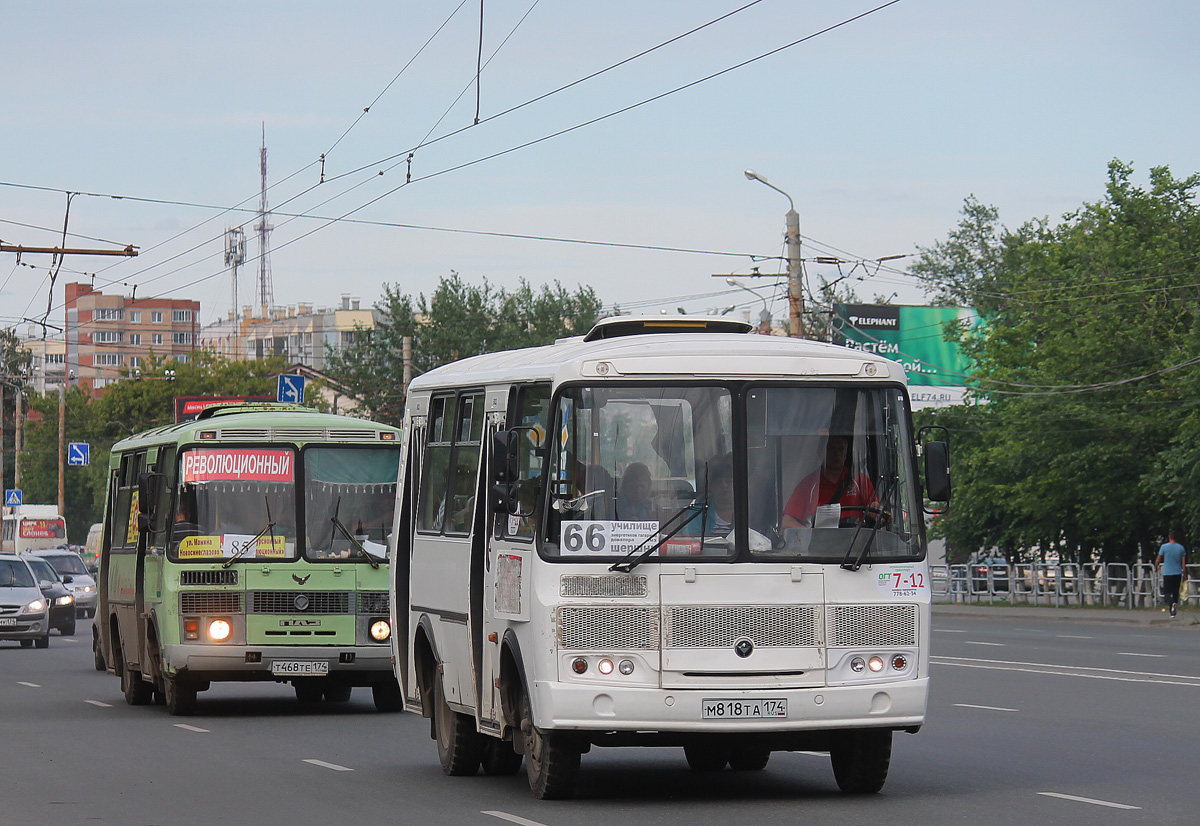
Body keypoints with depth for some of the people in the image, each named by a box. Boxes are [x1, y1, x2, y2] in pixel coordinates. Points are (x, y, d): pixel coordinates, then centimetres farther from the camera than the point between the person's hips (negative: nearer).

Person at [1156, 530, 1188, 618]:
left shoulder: (1164, 547, -5)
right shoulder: (1181, 548, 2)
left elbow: (1158, 560, 2)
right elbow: (1184, 562, 3)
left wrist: (1156, 567, 21)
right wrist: (1184, 574, 11)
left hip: (1167, 574, -3)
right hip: (1178, 574, 3)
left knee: (1167, 592, -3)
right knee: (1175, 592, 15)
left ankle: (1172, 604, -30)